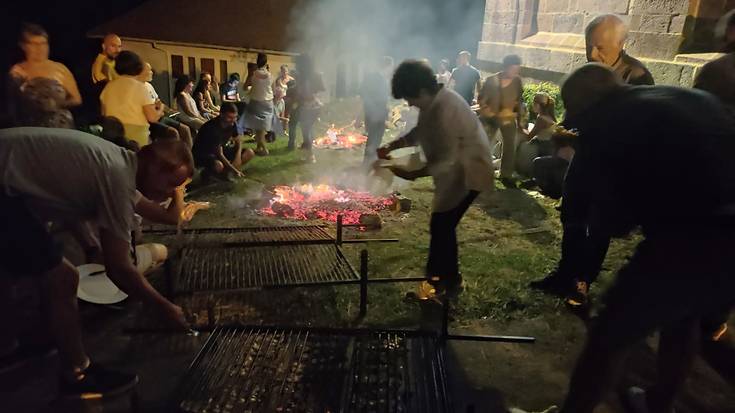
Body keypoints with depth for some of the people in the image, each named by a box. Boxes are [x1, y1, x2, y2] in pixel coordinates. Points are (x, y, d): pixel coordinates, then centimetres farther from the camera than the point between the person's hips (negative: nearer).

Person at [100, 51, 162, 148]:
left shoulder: (109, 86, 7)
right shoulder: (140, 87, -7)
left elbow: (103, 113, 15)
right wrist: (160, 110, 10)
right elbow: (152, 117, -11)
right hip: (137, 134, -5)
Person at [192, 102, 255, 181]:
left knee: (249, 153, -7)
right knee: (218, 165, -41)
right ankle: (208, 172, -5)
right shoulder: (212, 128, -29)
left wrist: (238, 156, -16)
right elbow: (219, 154, -29)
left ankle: (224, 171, -11)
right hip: (203, 155, -7)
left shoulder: (231, 124, -7)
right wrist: (234, 170, -32)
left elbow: (238, 142, 5)